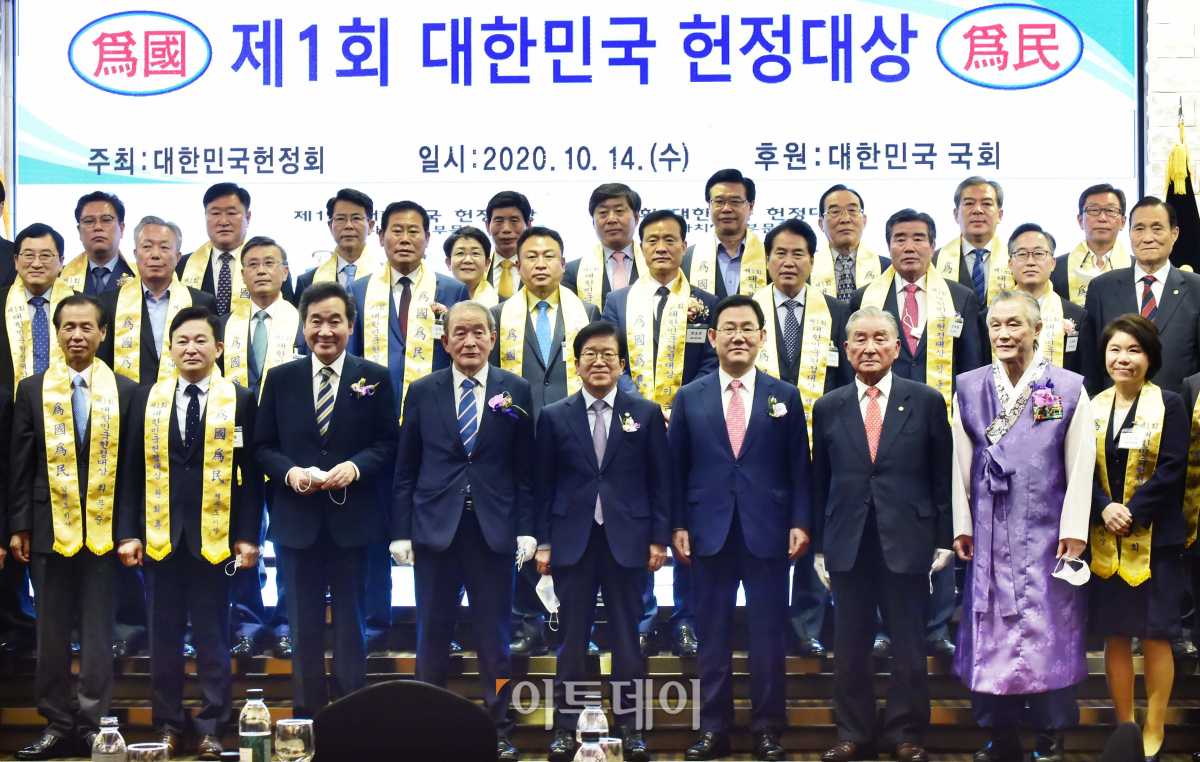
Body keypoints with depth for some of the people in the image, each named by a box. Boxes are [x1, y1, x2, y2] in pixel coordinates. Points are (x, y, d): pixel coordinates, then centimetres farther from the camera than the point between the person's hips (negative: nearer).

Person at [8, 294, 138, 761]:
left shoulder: (125, 392, 4)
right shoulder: (32, 390, 6)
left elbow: (132, 465, 3)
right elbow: (21, 465, 6)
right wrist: (19, 526, 1)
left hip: (104, 528, -1)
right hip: (50, 527, 1)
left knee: (98, 634, 3)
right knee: (51, 631, 6)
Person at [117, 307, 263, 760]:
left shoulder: (240, 401, 1)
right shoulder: (148, 399, 7)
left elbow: (250, 475, 0)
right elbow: (134, 471, 6)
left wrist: (248, 536, -6)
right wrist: (128, 533, 0)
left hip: (215, 536, -2)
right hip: (160, 535, 2)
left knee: (213, 636, 4)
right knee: (164, 635, 8)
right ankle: (167, 725, 18)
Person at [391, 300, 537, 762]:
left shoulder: (516, 392, 3)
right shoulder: (422, 392, 6)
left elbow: (526, 468, 4)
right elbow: (406, 469, 7)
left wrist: (526, 529, -3)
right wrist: (401, 532, 1)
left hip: (494, 531, -1)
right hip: (435, 529, 1)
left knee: (495, 637, 5)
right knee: (432, 635, 7)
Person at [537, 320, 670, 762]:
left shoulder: (646, 414, 5)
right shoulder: (554, 417, 6)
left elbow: (660, 481, 4)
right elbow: (544, 485, 6)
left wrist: (659, 538, -2)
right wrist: (543, 543, 0)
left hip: (627, 541, 0)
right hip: (572, 540, 0)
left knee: (626, 636, 5)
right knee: (572, 637, 4)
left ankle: (629, 725, 14)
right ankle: (565, 726, 11)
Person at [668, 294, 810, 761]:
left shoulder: (785, 397, 6)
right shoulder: (689, 398, 7)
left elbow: (798, 467, 4)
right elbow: (676, 468, 6)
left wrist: (801, 522, -4)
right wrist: (677, 525, -2)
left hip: (768, 532, 0)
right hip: (709, 532, 1)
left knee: (768, 636, 4)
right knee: (712, 636, 6)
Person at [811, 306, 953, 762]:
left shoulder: (926, 402, 3)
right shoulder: (828, 409, 9)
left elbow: (943, 477, 3)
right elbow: (819, 483, 9)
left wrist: (944, 538, -2)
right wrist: (819, 547, 6)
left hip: (908, 543, -2)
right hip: (847, 547, 2)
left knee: (908, 644, 5)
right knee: (850, 645, 6)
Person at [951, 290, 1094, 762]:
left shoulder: (1068, 389, -1)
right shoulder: (968, 388, 7)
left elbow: (1080, 466, -2)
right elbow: (961, 462, 8)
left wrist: (1074, 529, -6)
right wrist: (962, 525, 5)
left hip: (1045, 531, -2)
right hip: (989, 533, 3)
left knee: (1048, 630, -1)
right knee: (989, 631, 5)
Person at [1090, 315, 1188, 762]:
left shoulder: (1169, 406, -2)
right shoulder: (1092, 408, 9)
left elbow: (1172, 470, -9)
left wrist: (1131, 512, -16)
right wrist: (1104, 508, -13)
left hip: (1154, 537, -3)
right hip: (1105, 539, 3)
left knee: (1155, 637, -1)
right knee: (1115, 636, 6)